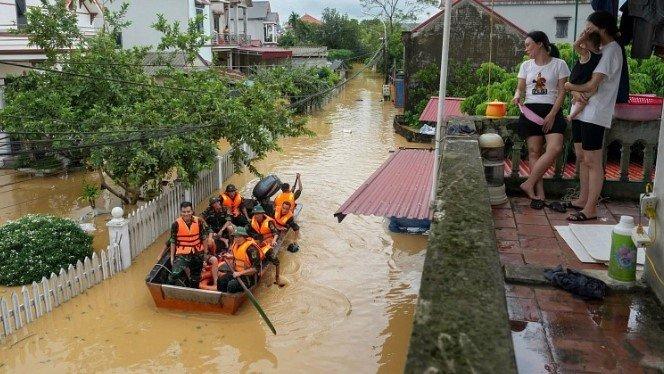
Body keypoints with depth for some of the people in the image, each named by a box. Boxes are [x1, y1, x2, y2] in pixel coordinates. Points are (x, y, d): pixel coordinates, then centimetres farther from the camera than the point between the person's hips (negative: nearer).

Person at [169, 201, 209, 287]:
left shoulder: (199, 222, -7)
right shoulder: (176, 224, -11)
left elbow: (204, 238, 3)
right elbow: (173, 242, -2)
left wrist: (205, 253, 5)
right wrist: (172, 257, 0)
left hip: (197, 254, 2)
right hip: (182, 254, -2)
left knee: (195, 278, 17)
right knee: (175, 275, -24)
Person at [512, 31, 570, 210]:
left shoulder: (559, 64, 3)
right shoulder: (526, 65, 14)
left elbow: (562, 92, 0)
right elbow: (520, 88, 15)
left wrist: (552, 115, -11)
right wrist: (517, 96, -10)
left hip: (551, 110, -2)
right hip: (530, 110, 2)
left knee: (555, 148, -21)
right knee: (534, 151, -4)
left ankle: (529, 184, -14)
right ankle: (539, 193, -3)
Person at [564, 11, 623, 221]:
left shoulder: (611, 50, -11)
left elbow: (592, 86, -18)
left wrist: (570, 87, -2)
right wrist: (576, 93, -10)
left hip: (595, 115, -9)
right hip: (581, 110, 9)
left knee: (593, 162, -6)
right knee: (582, 158, 14)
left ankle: (590, 209, -2)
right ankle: (583, 200, 25)